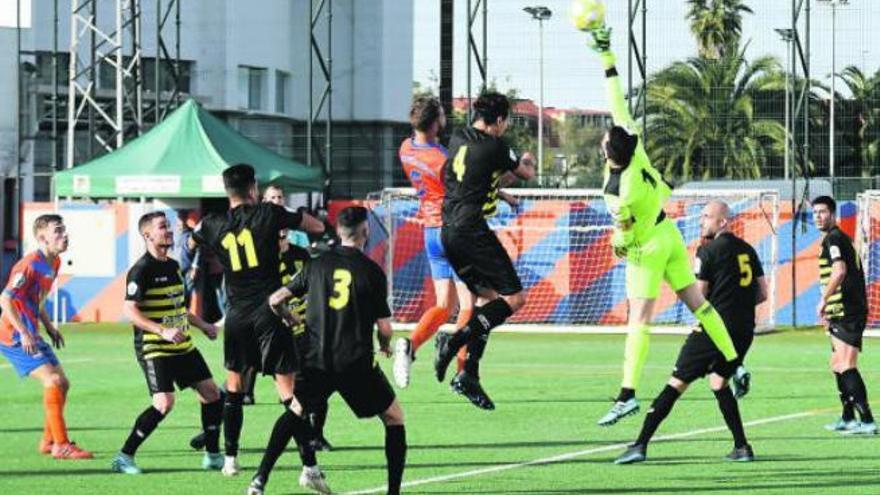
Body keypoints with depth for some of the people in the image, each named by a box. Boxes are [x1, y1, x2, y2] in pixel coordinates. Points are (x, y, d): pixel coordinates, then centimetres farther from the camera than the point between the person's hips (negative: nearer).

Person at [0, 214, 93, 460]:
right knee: (53, 379, -18)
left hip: (30, 335, 10)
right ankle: (61, 445, -16)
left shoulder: (54, 263, 11)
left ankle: (48, 442, 19)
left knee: (62, 383, 10)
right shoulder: (31, 265, -18)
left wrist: (49, 327, 18)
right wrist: (24, 334, -27)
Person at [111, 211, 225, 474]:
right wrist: (163, 331, -27)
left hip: (183, 346, 9)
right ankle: (124, 457, -10)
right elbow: (130, 310, -19)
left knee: (211, 392, 6)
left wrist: (203, 325, 20)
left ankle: (213, 455, 18)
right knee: (164, 402, -19)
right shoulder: (142, 270, -13)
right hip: (154, 349, -9)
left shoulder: (173, 266, 13)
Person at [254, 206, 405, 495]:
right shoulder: (371, 271, -5)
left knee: (293, 414, 22)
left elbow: (275, 300, 8)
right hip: (356, 362, -3)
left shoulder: (317, 265, 5)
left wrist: (290, 319, 30)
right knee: (394, 418, 13)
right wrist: (385, 346, 19)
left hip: (317, 360, 3)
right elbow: (384, 326, -5)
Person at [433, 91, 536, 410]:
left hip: (448, 231, 8)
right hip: (472, 230, -8)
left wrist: (501, 190, 40)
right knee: (514, 297, -3)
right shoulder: (495, 147, -8)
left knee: (488, 296, 15)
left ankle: (469, 374, 6)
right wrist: (527, 162, 31)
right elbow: (527, 174, 9)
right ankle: (456, 340, -18)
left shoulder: (458, 138, 12)